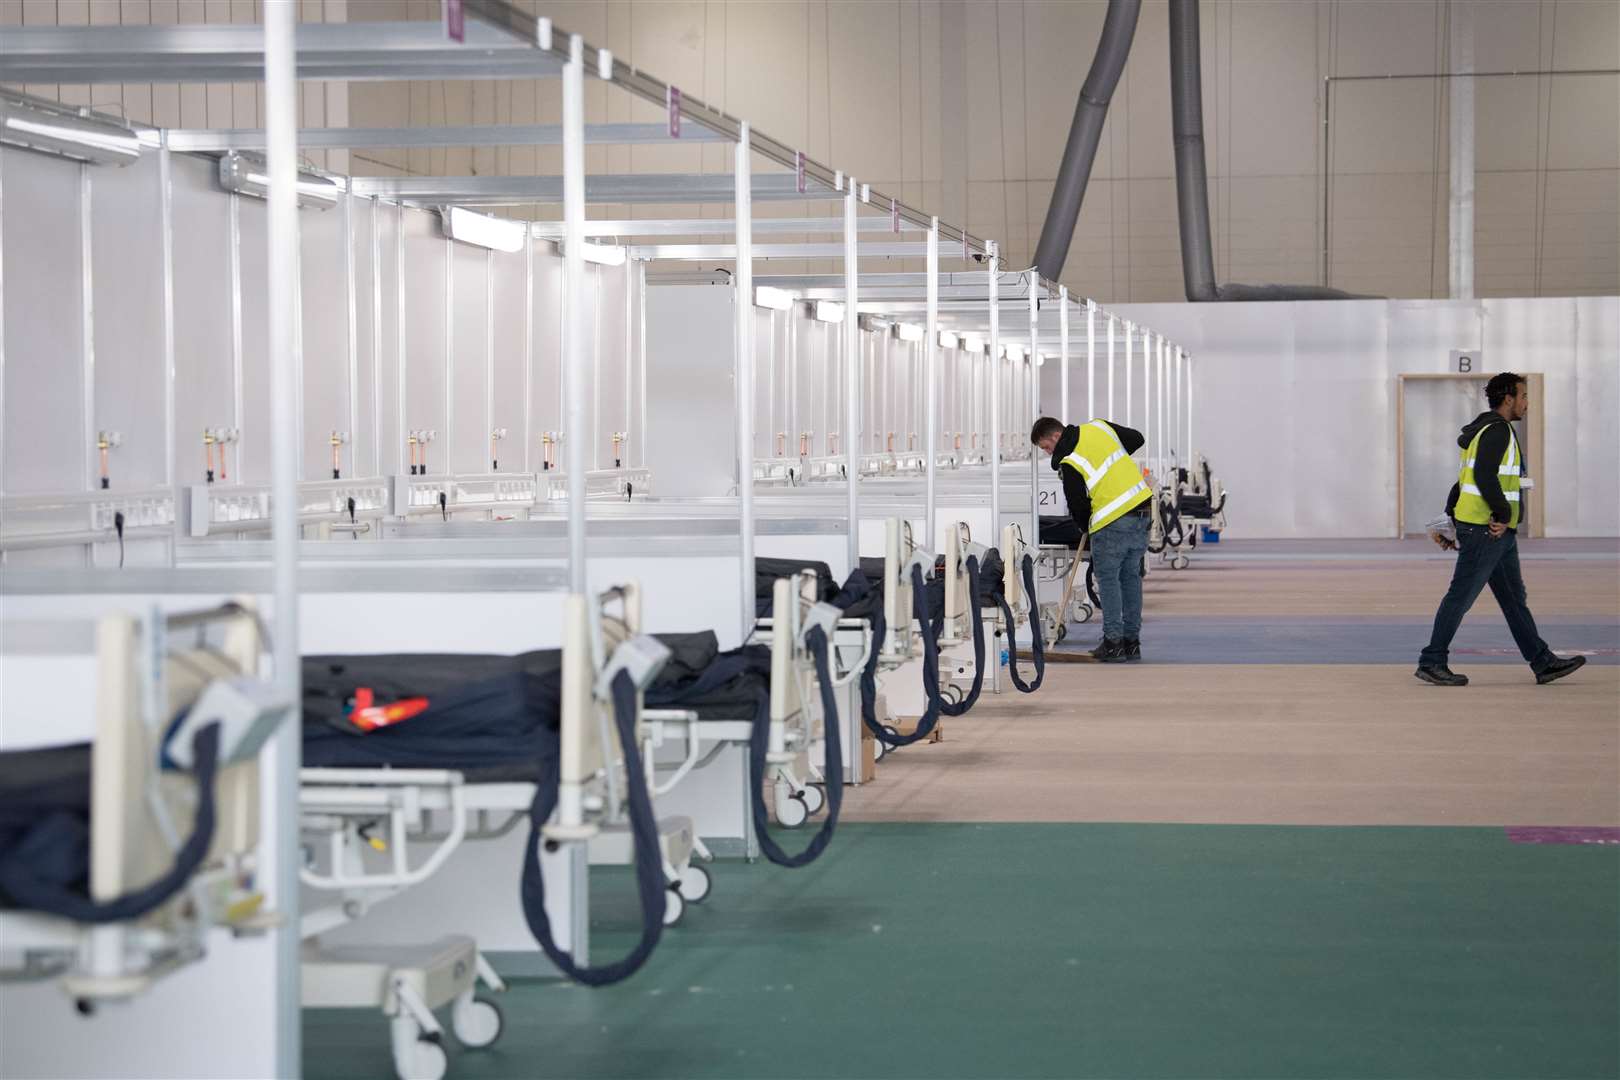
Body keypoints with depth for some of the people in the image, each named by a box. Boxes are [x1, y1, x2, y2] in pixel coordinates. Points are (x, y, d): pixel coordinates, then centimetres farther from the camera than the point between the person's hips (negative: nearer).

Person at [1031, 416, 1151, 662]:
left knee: (1108, 578, 2)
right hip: (1142, 507, 8)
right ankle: (1132, 642, 18)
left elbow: (1077, 506, -6)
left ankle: (1113, 643, 0)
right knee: (1131, 576, 14)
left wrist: (1087, 527, 14)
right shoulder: (1099, 427, 7)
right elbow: (1137, 439, 20)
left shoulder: (1069, 463, -12)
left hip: (1113, 522, -8)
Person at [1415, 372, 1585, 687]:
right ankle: (1432, 663, 0)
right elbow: (1484, 477, -25)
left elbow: (1463, 481, 21)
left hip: (1499, 534, 11)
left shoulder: (1489, 430, 19)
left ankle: (1543, 663, 12)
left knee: (1514, 598, 10)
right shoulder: (1497, 430, -13)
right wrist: (1503, 515, -18)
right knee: (1461, 596, -5)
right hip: (1485, 530, -11)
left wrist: (1446, 521, 22)